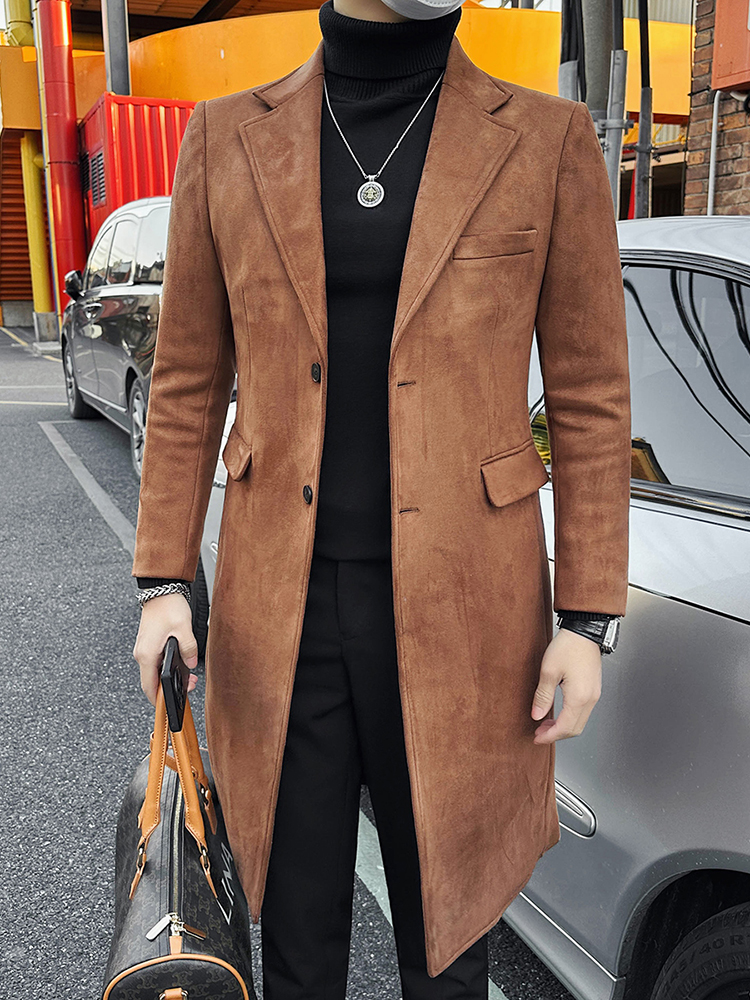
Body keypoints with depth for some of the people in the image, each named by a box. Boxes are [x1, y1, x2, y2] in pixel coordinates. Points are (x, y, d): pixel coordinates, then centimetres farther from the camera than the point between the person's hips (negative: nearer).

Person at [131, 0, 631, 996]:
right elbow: (189, 381, 6)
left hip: (460, 610, -1)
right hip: (282, 610, 2)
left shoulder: (548, 141, -2)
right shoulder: (228, 138, 2)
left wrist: (588, 621, -4)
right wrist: (163, 580, 2)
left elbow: (589, 396, -1)